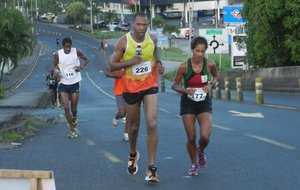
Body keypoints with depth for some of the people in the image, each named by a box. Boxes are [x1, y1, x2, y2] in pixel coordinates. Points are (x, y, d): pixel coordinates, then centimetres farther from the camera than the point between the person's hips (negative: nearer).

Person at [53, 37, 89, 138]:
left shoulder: (76, 51, -9)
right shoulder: (58, 54, -7)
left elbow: (86, 60, 5)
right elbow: (55, 65, 9)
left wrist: (81, 66, -15)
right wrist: (56, 71, -14)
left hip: (75, 83, 0)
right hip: (64, 84, 0)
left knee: (73, 107, 8)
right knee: (66, 107, -10)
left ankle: (74, 118, 45)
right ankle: (73, 130, 0)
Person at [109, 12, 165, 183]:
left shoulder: (152, 39, -6)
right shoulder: (124, 42, -15)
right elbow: (112, 65, -9)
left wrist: (159, 63, 0)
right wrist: (130, 62, -24)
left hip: (150, 86, 0)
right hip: (131, 88, 0)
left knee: (152, 124, -16)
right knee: (134, 126, 15)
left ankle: (152, 168, -13)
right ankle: (133, 154, 48)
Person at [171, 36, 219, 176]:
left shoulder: (210, 64, -10)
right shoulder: (184, 67, -13)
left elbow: (216, 76, 13)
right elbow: (174, 85, -3)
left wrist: (211, 85, -8)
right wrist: (186, 90, -21)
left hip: (204, 103, 0)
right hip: (188, 103, 0)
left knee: (205, 136, -16)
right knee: (191, 137, 1)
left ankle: (201, 152, 20)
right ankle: (194, 164, 26)